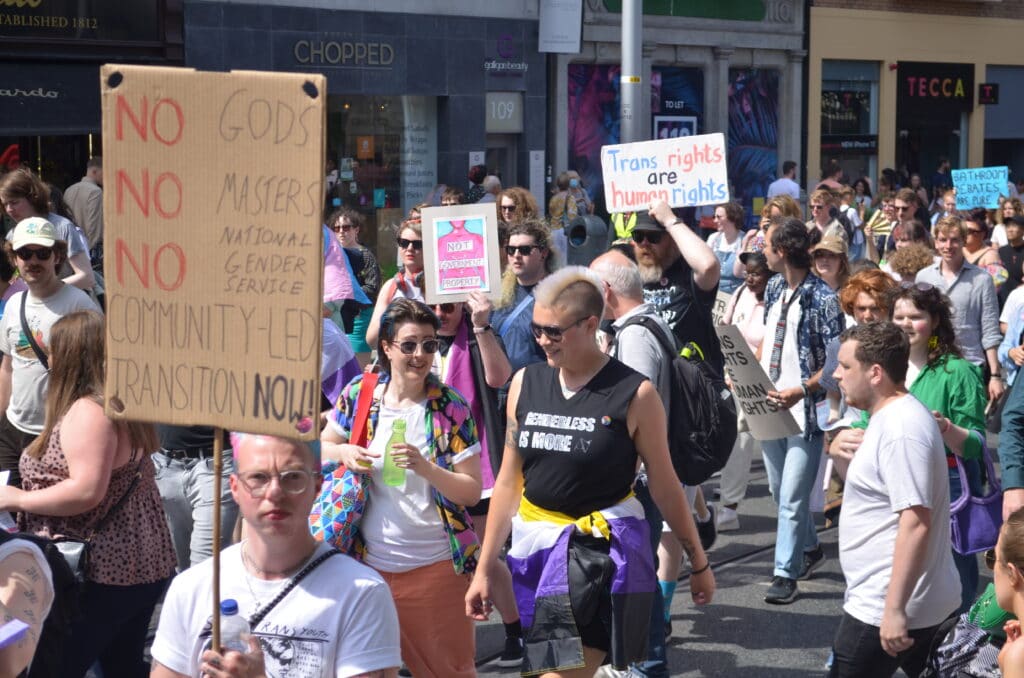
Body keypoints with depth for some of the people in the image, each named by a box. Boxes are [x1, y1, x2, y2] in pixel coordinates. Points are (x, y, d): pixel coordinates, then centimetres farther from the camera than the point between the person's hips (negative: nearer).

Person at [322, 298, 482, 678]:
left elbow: (472, 492, -8)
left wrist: (423, 467, -25)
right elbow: (321, 447, 13)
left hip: (436, 564, -2)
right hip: (370, 561, 2)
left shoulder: (450, 408, -7)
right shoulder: (359, 395, -1)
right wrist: (345, 453, -9)